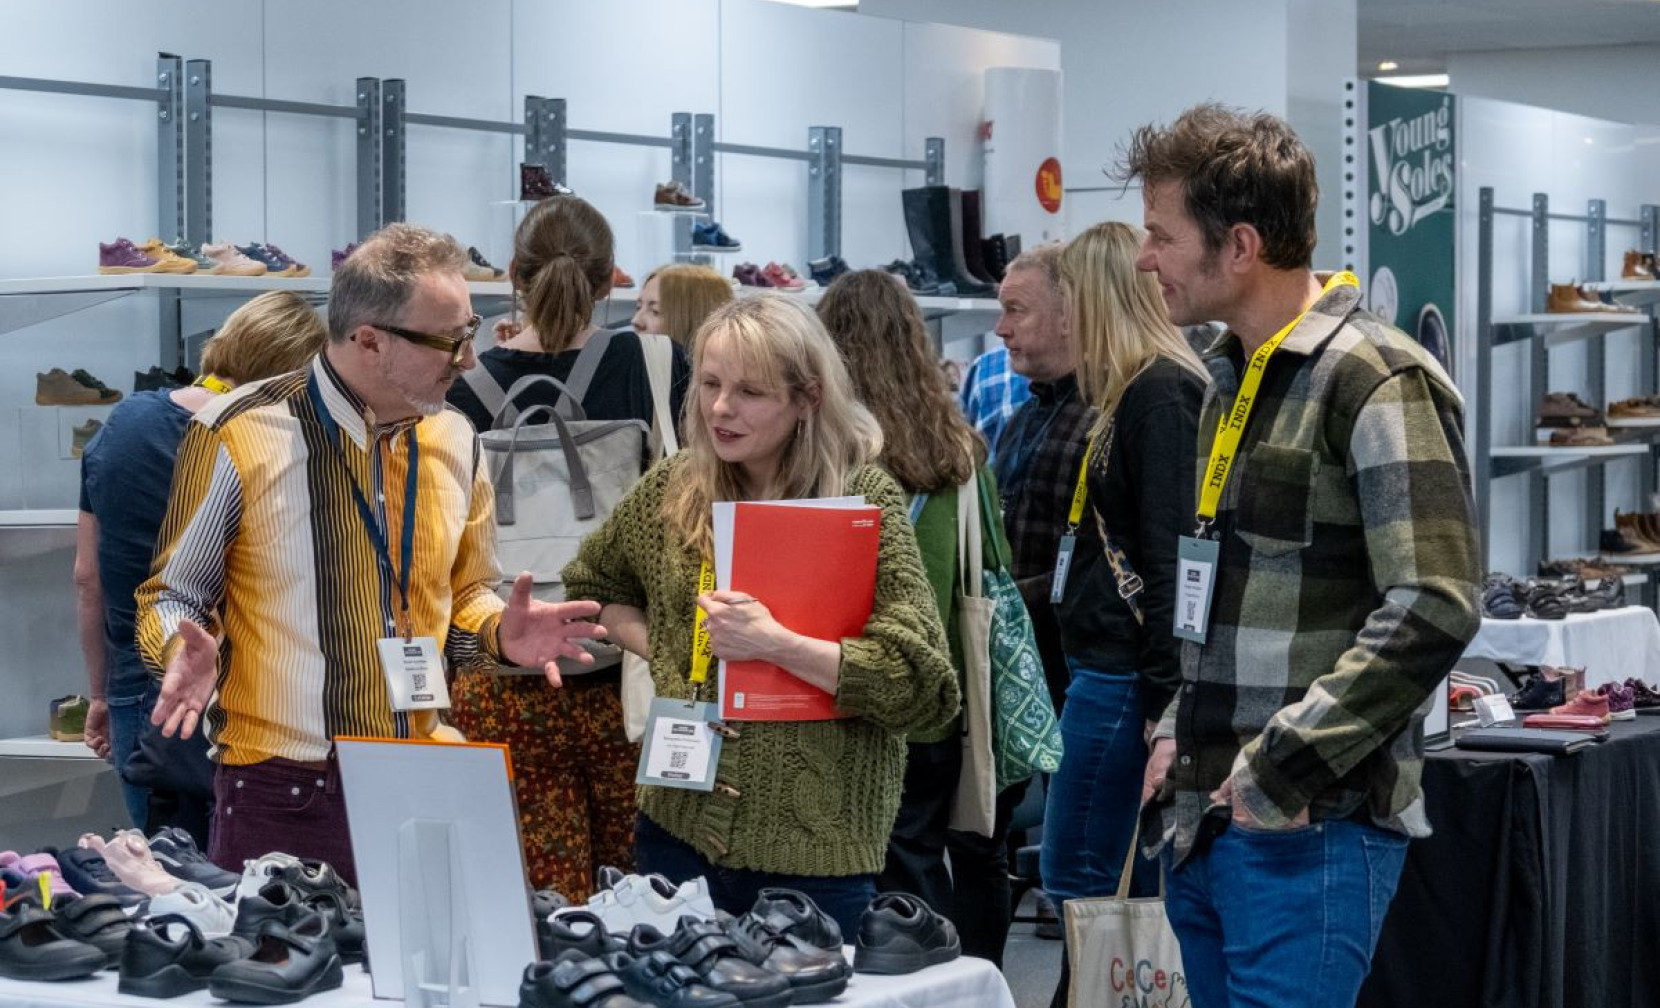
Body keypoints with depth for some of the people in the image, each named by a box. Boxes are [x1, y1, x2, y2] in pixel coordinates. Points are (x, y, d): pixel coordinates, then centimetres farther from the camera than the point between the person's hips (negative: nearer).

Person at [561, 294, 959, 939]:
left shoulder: (865, 500, -9)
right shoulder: (672, 489, 5)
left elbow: (925, 685, -16)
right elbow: (591, 585, 25)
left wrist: (776, 645, -22)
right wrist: (658, 651, 6)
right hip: (679, 829, 4)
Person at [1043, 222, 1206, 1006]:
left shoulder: (1159, 393, -13)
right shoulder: (1136, 391, 17)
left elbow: (1170, 550, -19)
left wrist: (1162, 696, -21)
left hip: (1125, 672, -10)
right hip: (1110, 667, 10)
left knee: (1078, 880, -6)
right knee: (1126, 883, 11)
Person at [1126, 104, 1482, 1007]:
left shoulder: (1378, 381, -12)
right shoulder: (1229, 377, 16)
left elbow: (1434, 610, -21)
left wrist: (1280, 768, -19)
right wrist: (1178, 733, 13)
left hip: (1308, 829, -8)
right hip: (1205, 823, 8)